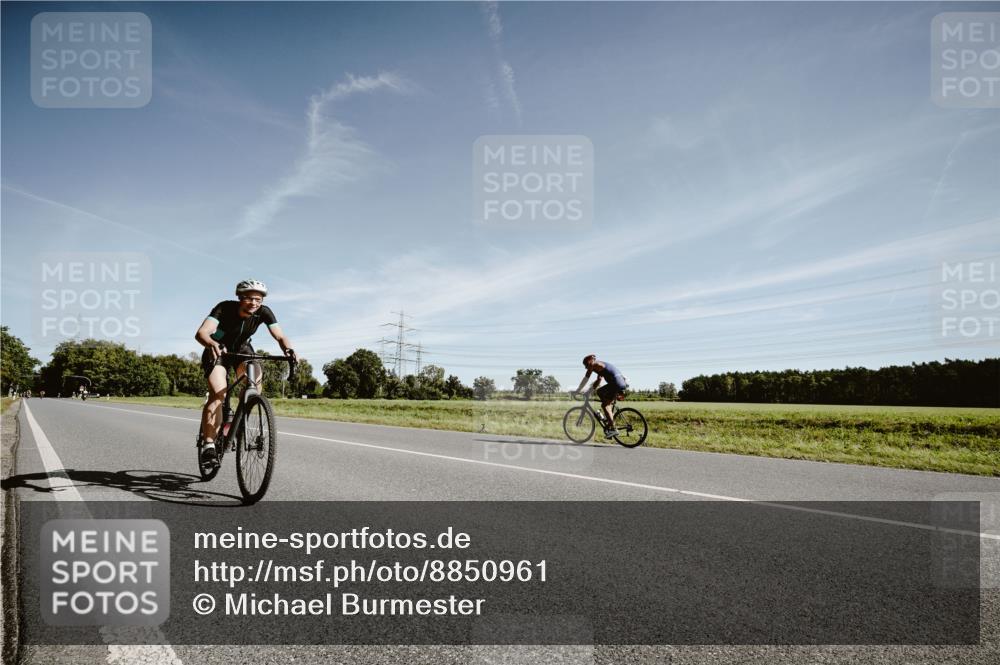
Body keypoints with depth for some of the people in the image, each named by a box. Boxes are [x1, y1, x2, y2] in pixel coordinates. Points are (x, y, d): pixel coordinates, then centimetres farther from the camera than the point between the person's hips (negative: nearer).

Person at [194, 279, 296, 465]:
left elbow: (280, 336, -27)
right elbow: (201, 333, -41)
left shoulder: (264, 312, -21)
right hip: (218, 351, -3)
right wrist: (212, 344, -64)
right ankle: (208, 445, -19)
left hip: (242, 350, 3)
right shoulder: (225, 308, -30)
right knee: (217, 394, -23)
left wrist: (288, 349, -50)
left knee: (255, 376, -27)